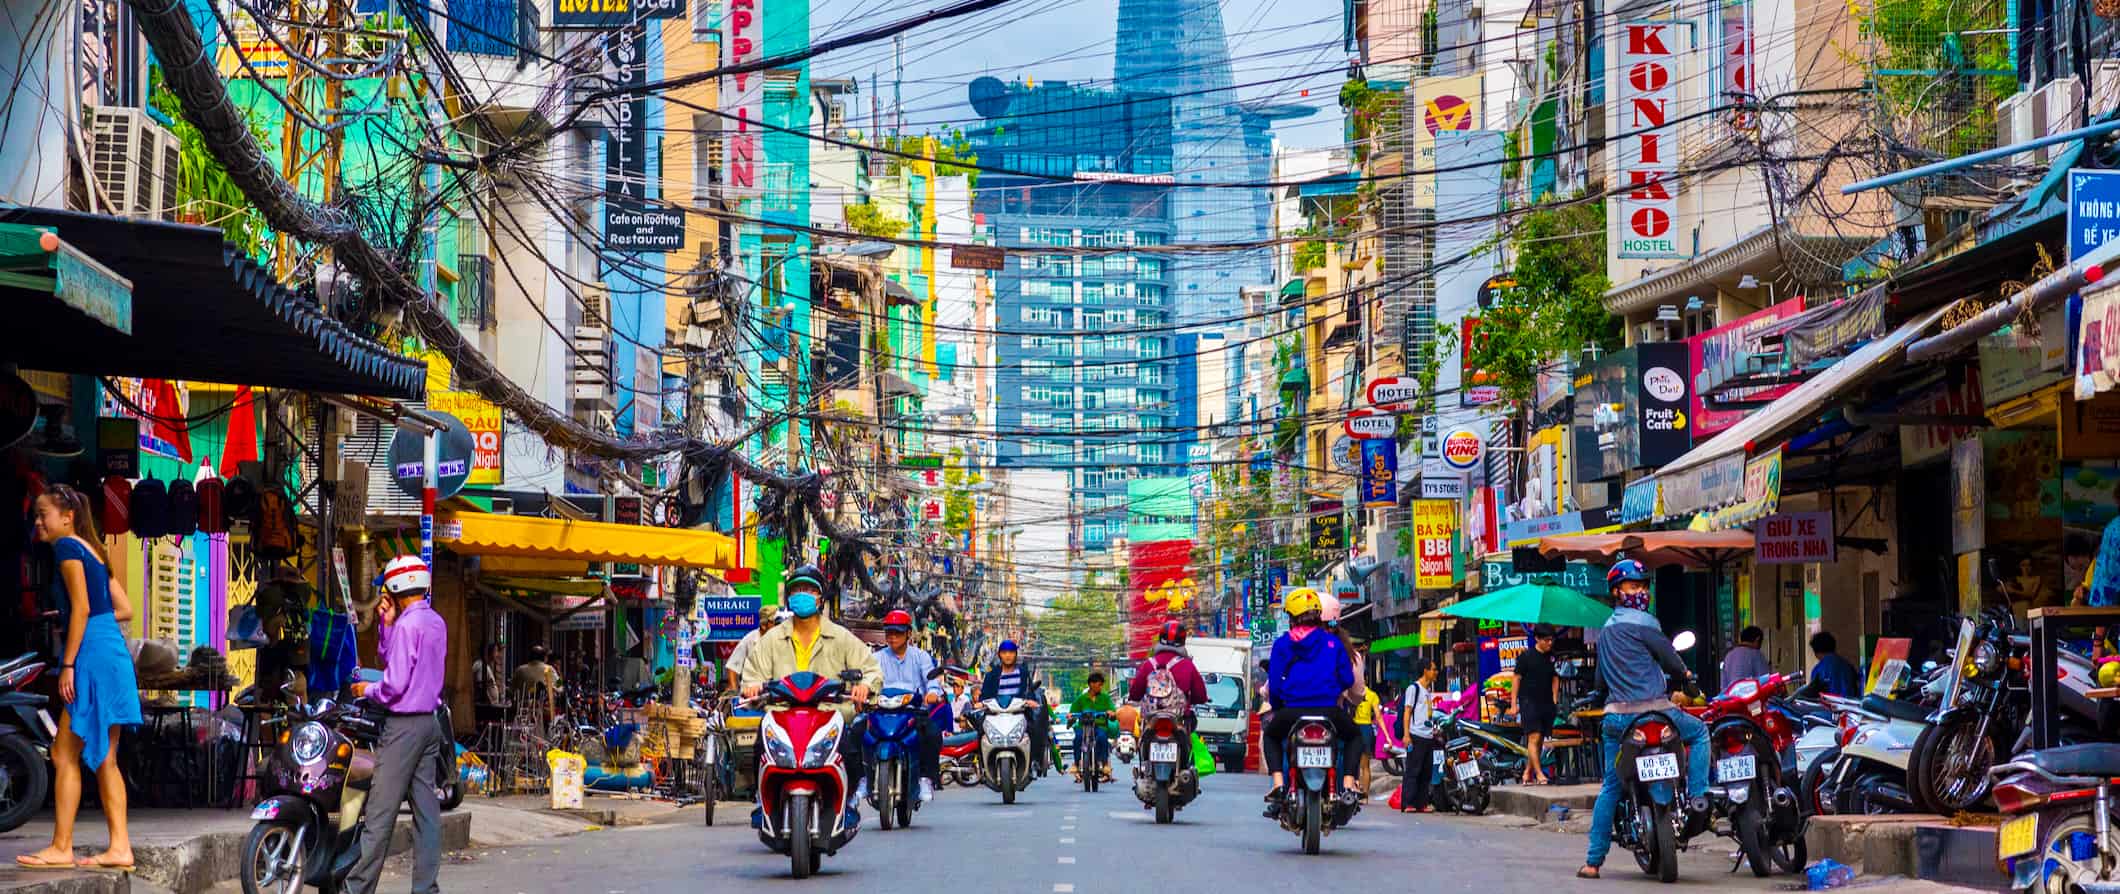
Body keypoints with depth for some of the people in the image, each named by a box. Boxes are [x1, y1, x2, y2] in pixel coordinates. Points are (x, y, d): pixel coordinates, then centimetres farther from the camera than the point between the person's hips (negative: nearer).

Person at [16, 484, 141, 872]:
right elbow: (125, 609, 18)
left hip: (93, 655, -9)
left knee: (64, 754, -5)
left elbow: (81, 608, -15)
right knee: (103, 758, 9)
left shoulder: (67, 547, -6)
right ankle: (120, 847, 6)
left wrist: (68, 665, -16)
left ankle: (61, 848, -4)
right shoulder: (93, 550, 20)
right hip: (114, 651, 9)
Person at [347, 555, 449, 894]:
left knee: (380, 811, -5)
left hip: (403, 724, -9)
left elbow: (396, 683, -18)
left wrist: (368, 691, -1)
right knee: (426, 808, 6)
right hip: (430, 722, 9)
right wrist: (387, 624, 8)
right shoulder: (436, 623, 12)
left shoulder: (407, 625, -15)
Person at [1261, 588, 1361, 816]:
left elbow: (1274, 684, 3)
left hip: (1292, 711, 0)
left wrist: (1277, 707, 23)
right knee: (1353, 737, 29)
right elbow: (1347, 679, 8)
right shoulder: (1332, 641, 5)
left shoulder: (1282, 644, 4)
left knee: (1270, 736, 31)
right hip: (1329, 710, 0)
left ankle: (1278, 783, 9)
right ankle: (1348, 785, 8)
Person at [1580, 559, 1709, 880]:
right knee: (1699, 731, 16)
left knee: (1610, 788, 10)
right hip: (1650, 710, -7)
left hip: (1615, 716, 7)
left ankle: (1593, 860, 8)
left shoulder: (1606, 629, 20)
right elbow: (1669, 658, -2)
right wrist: (1686, 680, 18)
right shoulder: (1642, 621, -5)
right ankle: (1697, 800, 1)